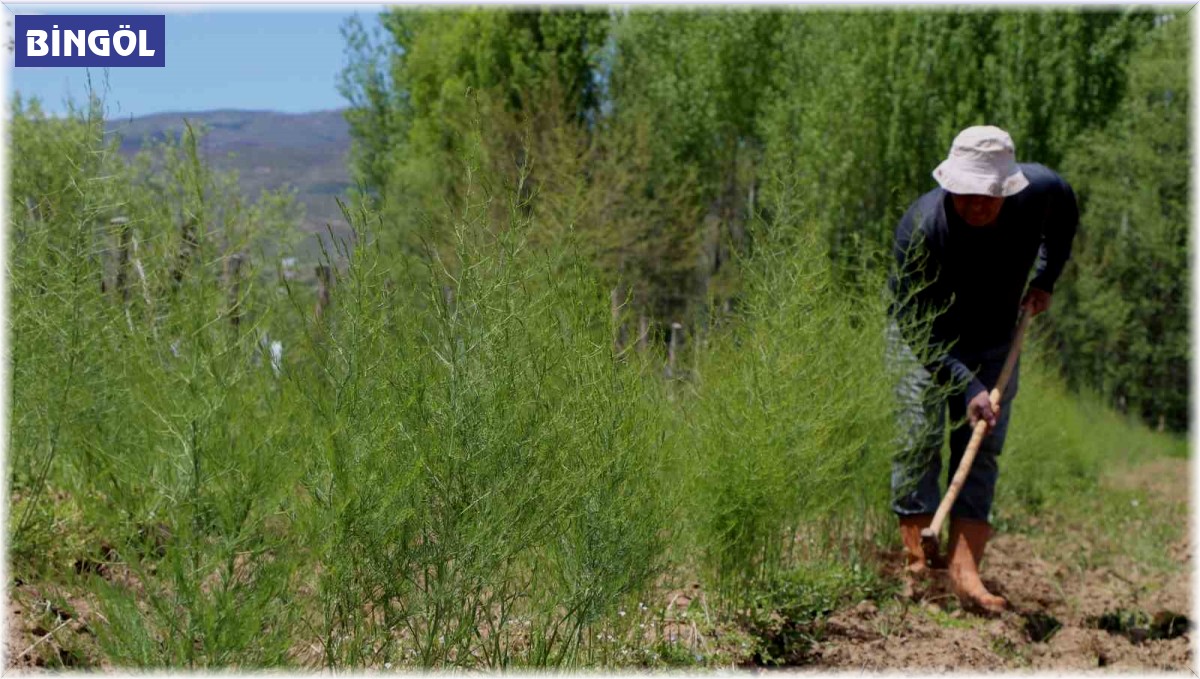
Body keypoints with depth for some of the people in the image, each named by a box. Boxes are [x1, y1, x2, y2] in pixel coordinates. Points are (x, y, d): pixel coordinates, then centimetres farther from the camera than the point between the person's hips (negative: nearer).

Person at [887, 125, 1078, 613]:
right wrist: (967, 388, -32)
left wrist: (1045, 279, 0)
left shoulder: (1041, 190, -20)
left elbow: (1065, 216, 9)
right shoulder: (920, 227, -32)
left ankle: (964, 569, -10)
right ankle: (916, 559, -9)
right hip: (921, 338, -3)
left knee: (981, 451, -6)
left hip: (993, 341, 3)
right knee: (917, 441, -13)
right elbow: (917, 329, -27)